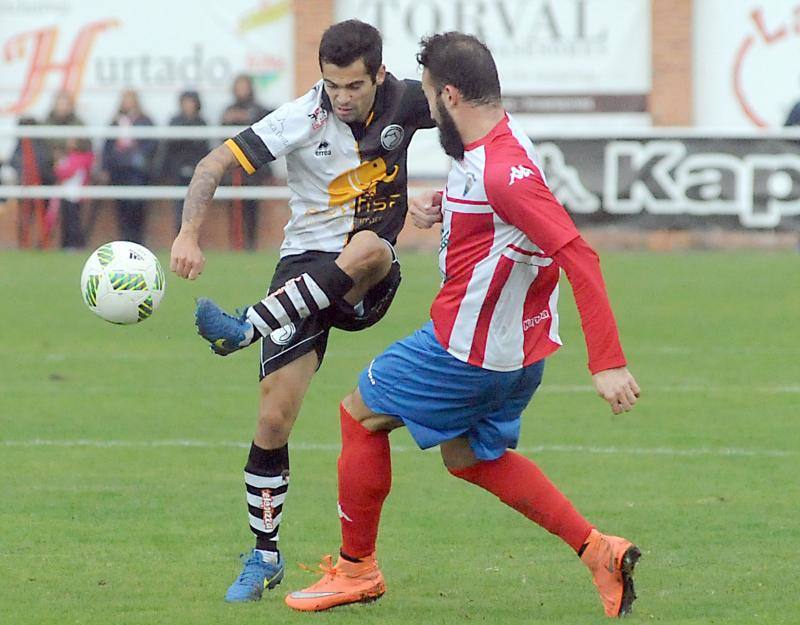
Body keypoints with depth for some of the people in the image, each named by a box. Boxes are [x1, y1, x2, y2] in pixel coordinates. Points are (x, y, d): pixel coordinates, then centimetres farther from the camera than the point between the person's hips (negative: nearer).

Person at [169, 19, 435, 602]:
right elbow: (216, 164, -15)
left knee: (366, 248, -39)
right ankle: (265, 556, 7)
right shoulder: (301, 120, -12)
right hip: (306, 267, -1)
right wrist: (190, 234, -29)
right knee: (275, 417, -10)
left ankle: (243, 330, -32)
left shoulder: (404, 103, -5)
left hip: (370, 281, 1)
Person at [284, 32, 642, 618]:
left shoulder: (503, 173, -28)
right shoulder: (497, 140, 3)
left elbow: (579, 257, -32)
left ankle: (356, 568, 21)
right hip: (517, 349, 10)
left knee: (360, 415, 8)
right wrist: (439, 203, 6)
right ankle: (597, 550, 14)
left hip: (468, 350, -10)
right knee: (469, 456, 24)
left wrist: (608, 362, -35)